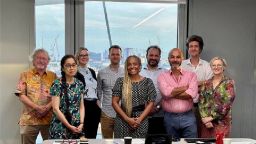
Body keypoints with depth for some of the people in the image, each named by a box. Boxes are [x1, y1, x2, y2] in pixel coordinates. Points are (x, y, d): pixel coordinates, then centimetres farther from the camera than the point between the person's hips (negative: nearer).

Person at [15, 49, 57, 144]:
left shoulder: (53, 76, 10)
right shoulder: (25, 75, 5)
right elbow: (21, 95, -4)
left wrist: (47, 107, -14)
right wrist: (37, 107, -15)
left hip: (49, 118, 1)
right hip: (29, 119, -1)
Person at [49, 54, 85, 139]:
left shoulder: (80, 84, 6)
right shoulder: (57, 84, -9)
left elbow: (81, 106, 9)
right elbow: (56, 109, -13)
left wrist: (81, 123, -5)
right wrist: (69, 126, -14)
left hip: (77, 127, 5)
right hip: (60, 127, -4)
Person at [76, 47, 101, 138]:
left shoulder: (92, 71, 16)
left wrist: (97, 102, 13)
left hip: (94, 106, 6)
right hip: (83, 105, -6)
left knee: (93, 134, 10)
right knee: (84, 134, -4)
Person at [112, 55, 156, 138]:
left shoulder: (148, 82, 2)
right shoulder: (120, 81, 1)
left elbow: (151, 103, 1)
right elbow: (114, 102, -2)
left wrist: (140, 119, -10)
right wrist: (127, 119, -10)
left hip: (141, 122, 0)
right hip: (122, 121, 0)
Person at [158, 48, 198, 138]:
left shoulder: (191, 75, 4)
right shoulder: (162, 76, 2)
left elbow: (192, 94, -13)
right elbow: (166, 92, -17)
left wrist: (172, 92, -11)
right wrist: (186, 87, -8)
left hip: (188, 117, 0)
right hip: (170, 118, 0)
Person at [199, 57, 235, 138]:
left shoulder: (229, 83, -3)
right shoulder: (206, 83, 9)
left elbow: (227, 103, -12)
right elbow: (201, 102, 4)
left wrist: (211, 117, -13)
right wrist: (205, 118, -10)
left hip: (221, 122, -3)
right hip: (206, 121, 4)